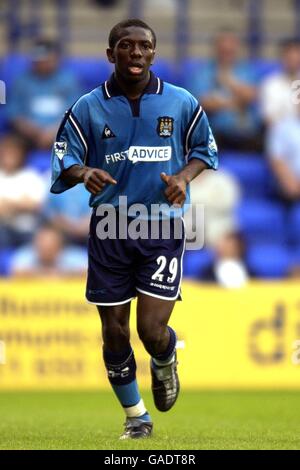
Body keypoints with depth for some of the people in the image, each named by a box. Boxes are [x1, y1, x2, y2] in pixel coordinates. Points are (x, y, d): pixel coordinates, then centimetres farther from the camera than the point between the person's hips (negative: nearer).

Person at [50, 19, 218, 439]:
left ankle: (165, 363, 27)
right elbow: (64, 160, -2)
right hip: (109, 231, 1)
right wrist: (84, 172, -25)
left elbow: (204, 148, 14)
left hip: (162, 229, -1)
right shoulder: (88, 108, -1)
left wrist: (185, 175, -7)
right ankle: (136, 416, 25)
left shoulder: (181, 103, 0)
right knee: (115, 333, 4)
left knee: (153, 331, -11)